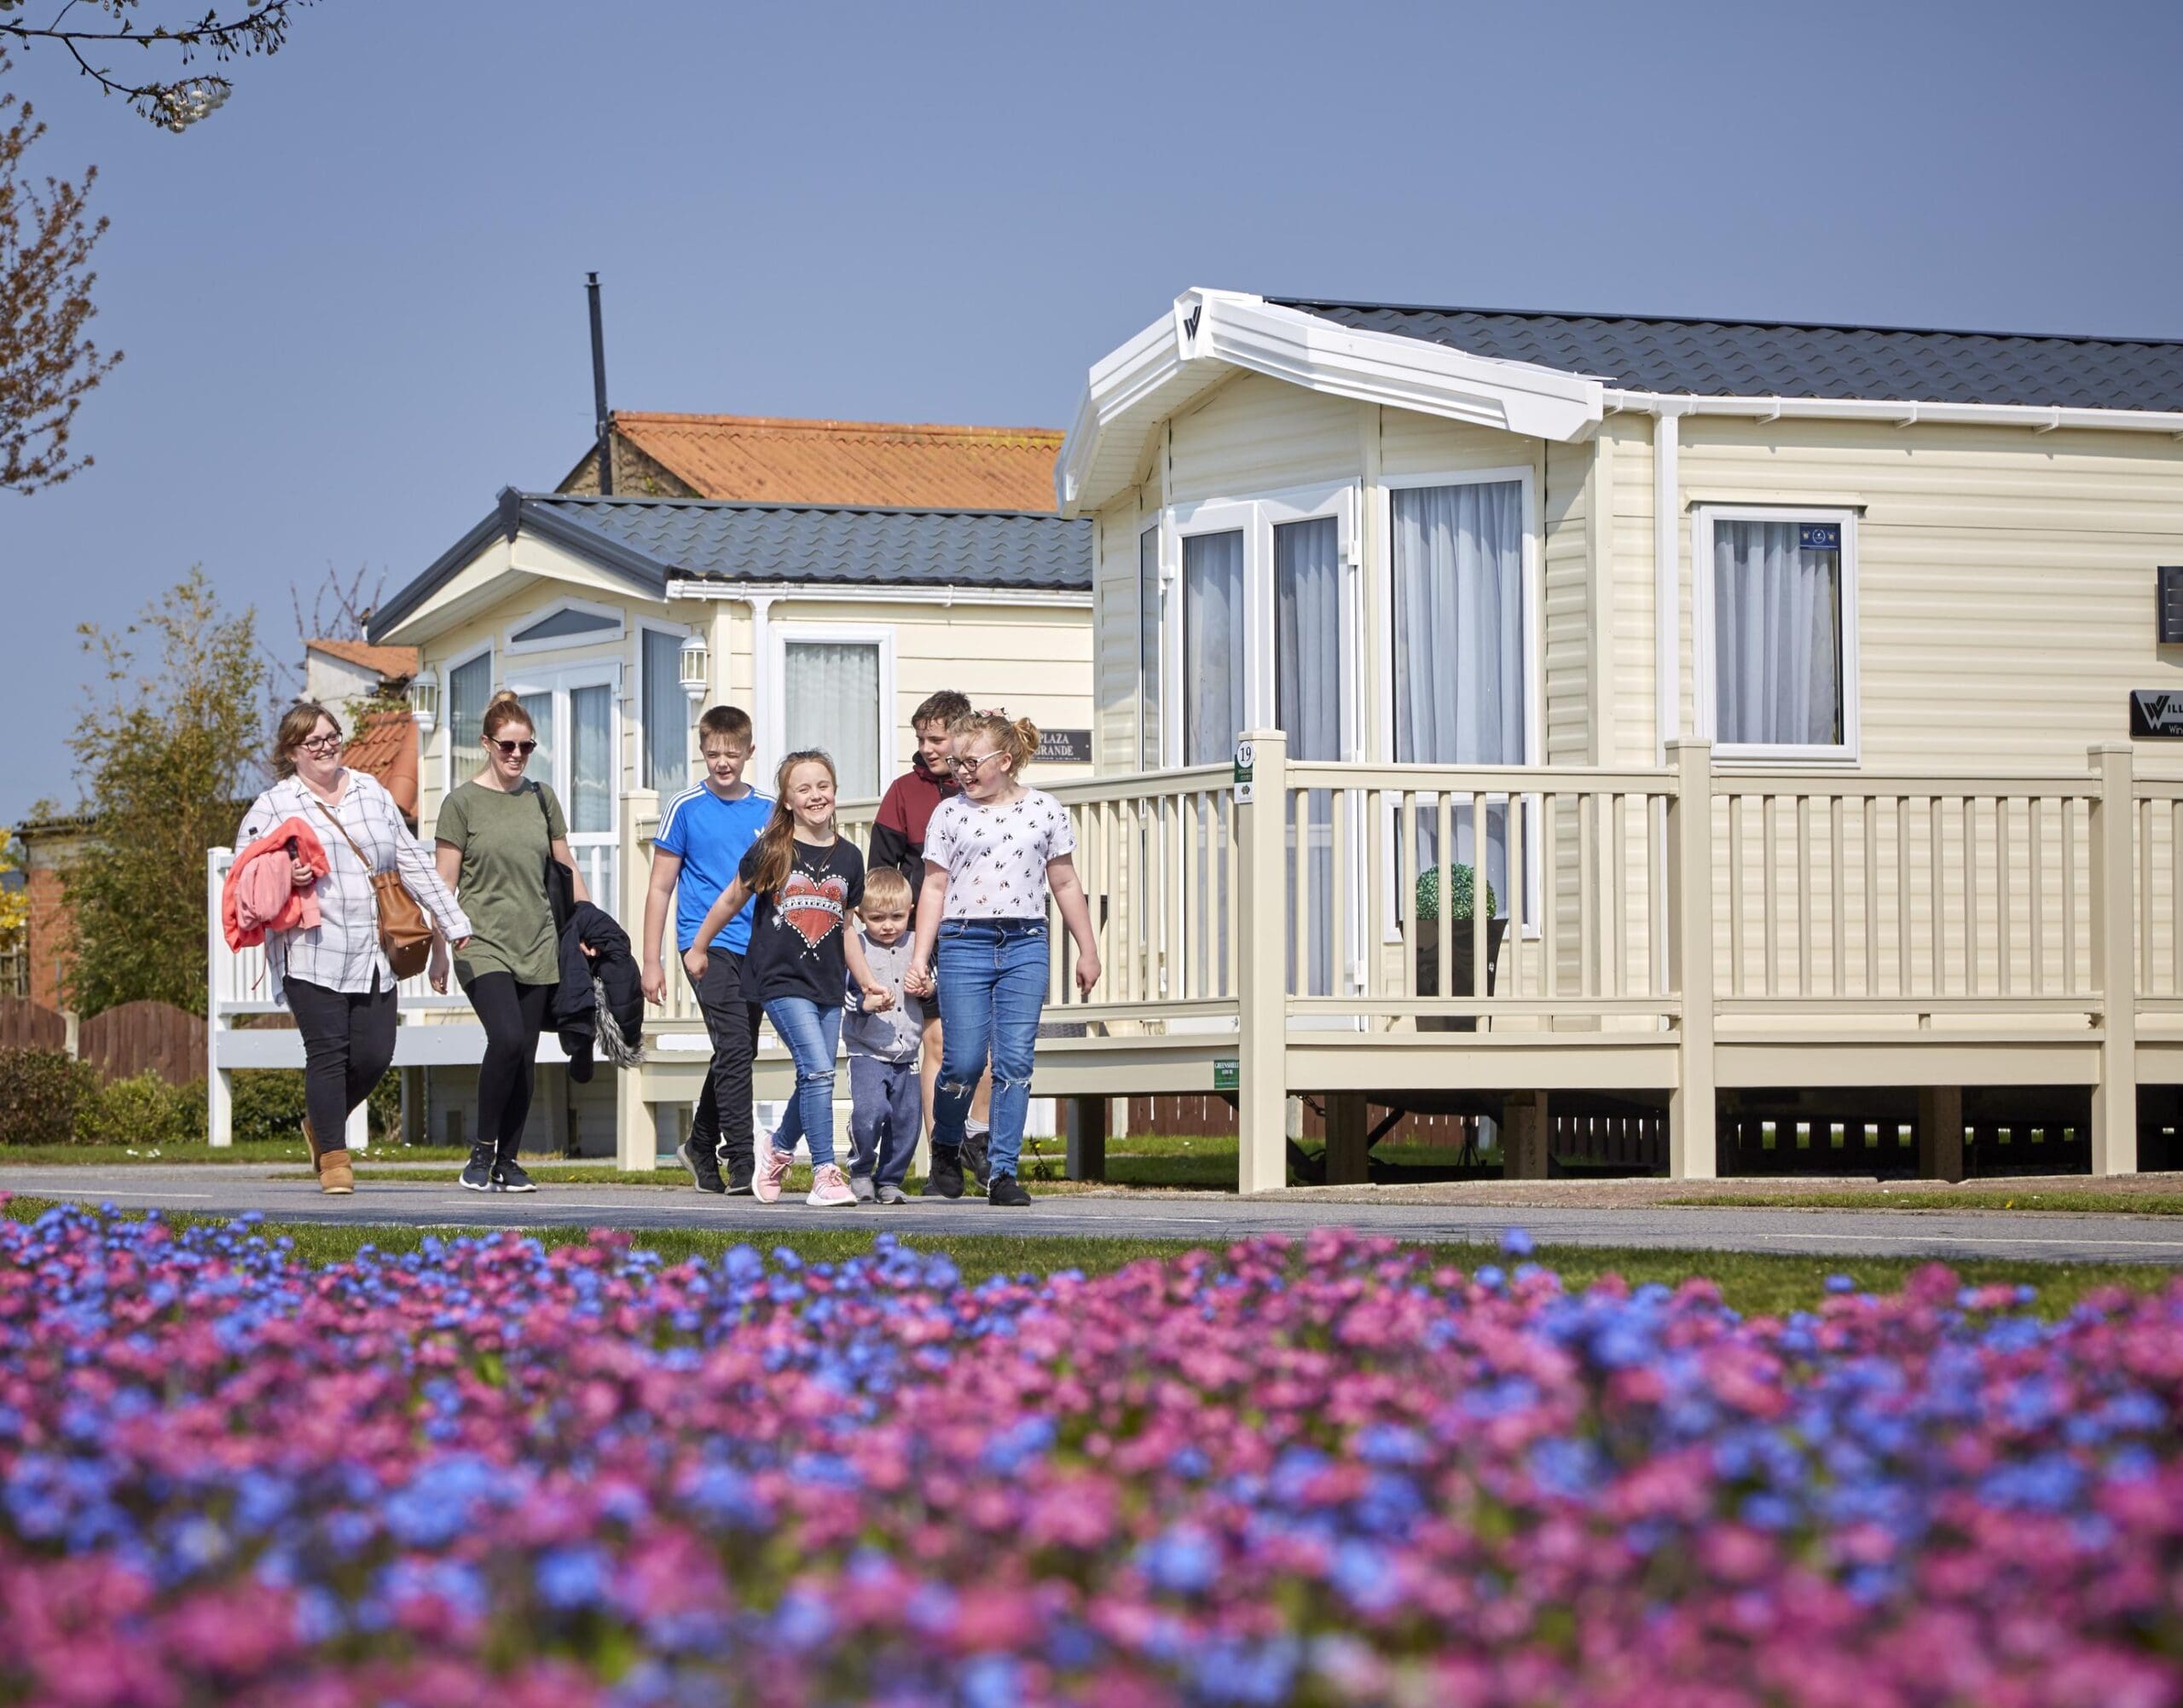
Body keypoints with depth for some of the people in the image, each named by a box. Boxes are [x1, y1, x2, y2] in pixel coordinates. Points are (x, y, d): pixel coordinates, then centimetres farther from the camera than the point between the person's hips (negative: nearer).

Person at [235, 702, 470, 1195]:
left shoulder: (372, 793, 17)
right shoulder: (274, 804, 4)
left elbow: (412, 861, 19)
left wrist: (453, 923, 16)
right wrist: (282, 875, -19)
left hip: (373, 956, 4)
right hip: (312, 954, -4)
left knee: (374, 1055, 0)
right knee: (328, 1052, -9)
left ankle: (321, 1123, 26)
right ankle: (332, 1155, 2)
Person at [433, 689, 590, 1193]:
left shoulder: (541, 798, 12)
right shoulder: (462, 802, -1)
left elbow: (566, 869, 21)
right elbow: (445, 883, -1)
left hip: (537, 946, 4)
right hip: (484, 944, -4)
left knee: (526, 1057, 2)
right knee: (507, 1039, -22)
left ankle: (509, 1161, 11)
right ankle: (482, 1153, -9)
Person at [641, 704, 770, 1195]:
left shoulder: (768, 811, 10)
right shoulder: (686, 808, 1)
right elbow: (660, 888, 4)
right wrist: (652, 961, 0)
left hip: (758, 948, 4)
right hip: (706, 945, -4)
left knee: (738, 1053, 12)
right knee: (734, 1048, -16)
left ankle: (701, 1145, 32)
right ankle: (741, 1164, -17)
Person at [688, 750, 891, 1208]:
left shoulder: (848, 857, 8)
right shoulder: (770, 852, -4)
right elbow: (731, 901, 8)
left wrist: (868, 982, 13)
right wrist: (698, 948, 16)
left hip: (828, 985, 5)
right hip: (781, 979, -5)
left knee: (815, 1081, 6)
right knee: (818, 1071, -17)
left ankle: (777, 1153, 31)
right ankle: (825, 1175, -14)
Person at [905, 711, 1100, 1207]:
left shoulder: (1044, 810, 7)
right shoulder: (949, 813, 5)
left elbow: (1065, 884, 13)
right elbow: (934, 889, 6)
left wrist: (1087, 950, 14)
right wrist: (919, 959, 1)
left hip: (1025, 945, 1)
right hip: (964, 943, -1)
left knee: (1015, 1060, -5)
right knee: (964, 1061, -5)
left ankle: (1004, 1171, 1)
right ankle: (945, 1150, 21)